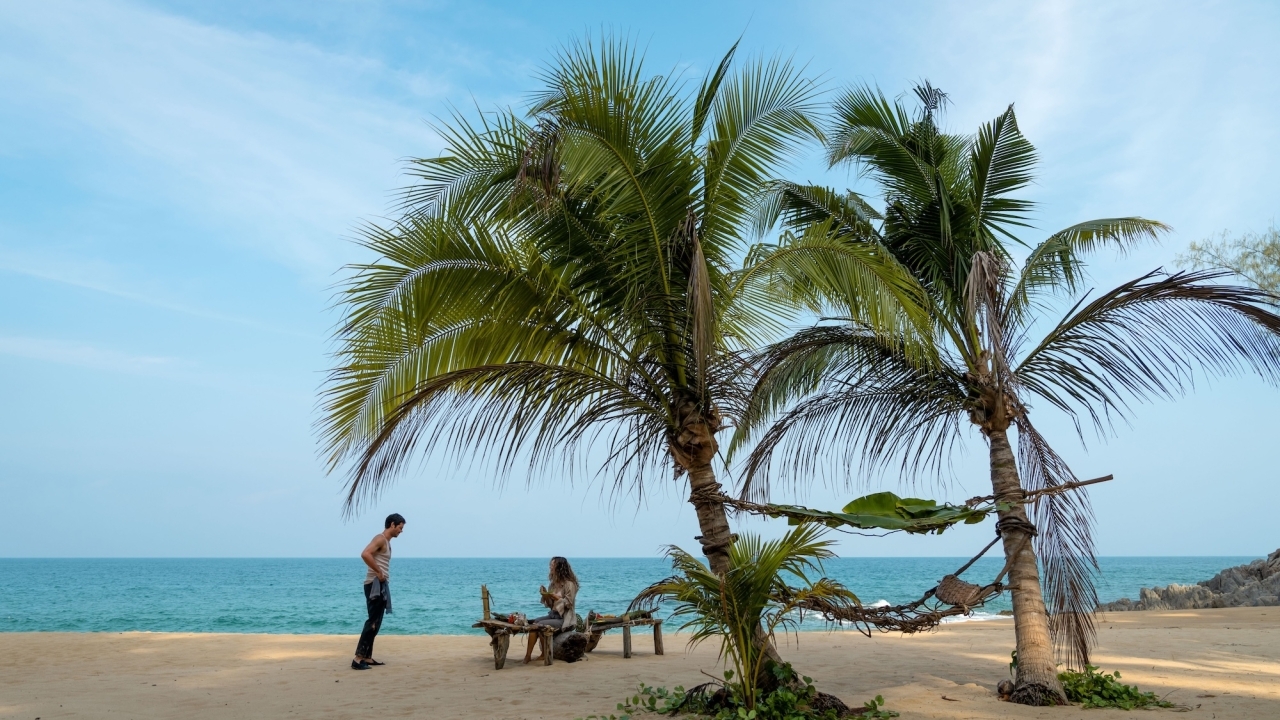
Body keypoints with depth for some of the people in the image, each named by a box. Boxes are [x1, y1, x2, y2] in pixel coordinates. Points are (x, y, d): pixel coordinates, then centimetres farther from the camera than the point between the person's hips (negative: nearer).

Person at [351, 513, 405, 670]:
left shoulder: (387, 541, 19)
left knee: (375, 623, 11)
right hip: (375, 585, -10)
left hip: (381, 586, 10)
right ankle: (358, 658, -11)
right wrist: (379, 572, -22)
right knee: (372, 622, -11)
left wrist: (382, 575, 8)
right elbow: (365, 554, -27)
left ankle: (367, 657, 15)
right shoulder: (380, 538, -11)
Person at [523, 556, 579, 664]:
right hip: (553, 615, 8)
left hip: (564, 618, -8)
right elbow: (550, 605, 15)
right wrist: (545, 595, -4)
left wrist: (553, 596, -18)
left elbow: (568, 604, -14)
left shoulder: (569, 584, -10)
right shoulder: (554, 583, 13)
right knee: (532, 623, -13)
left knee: (539, 625, -23)